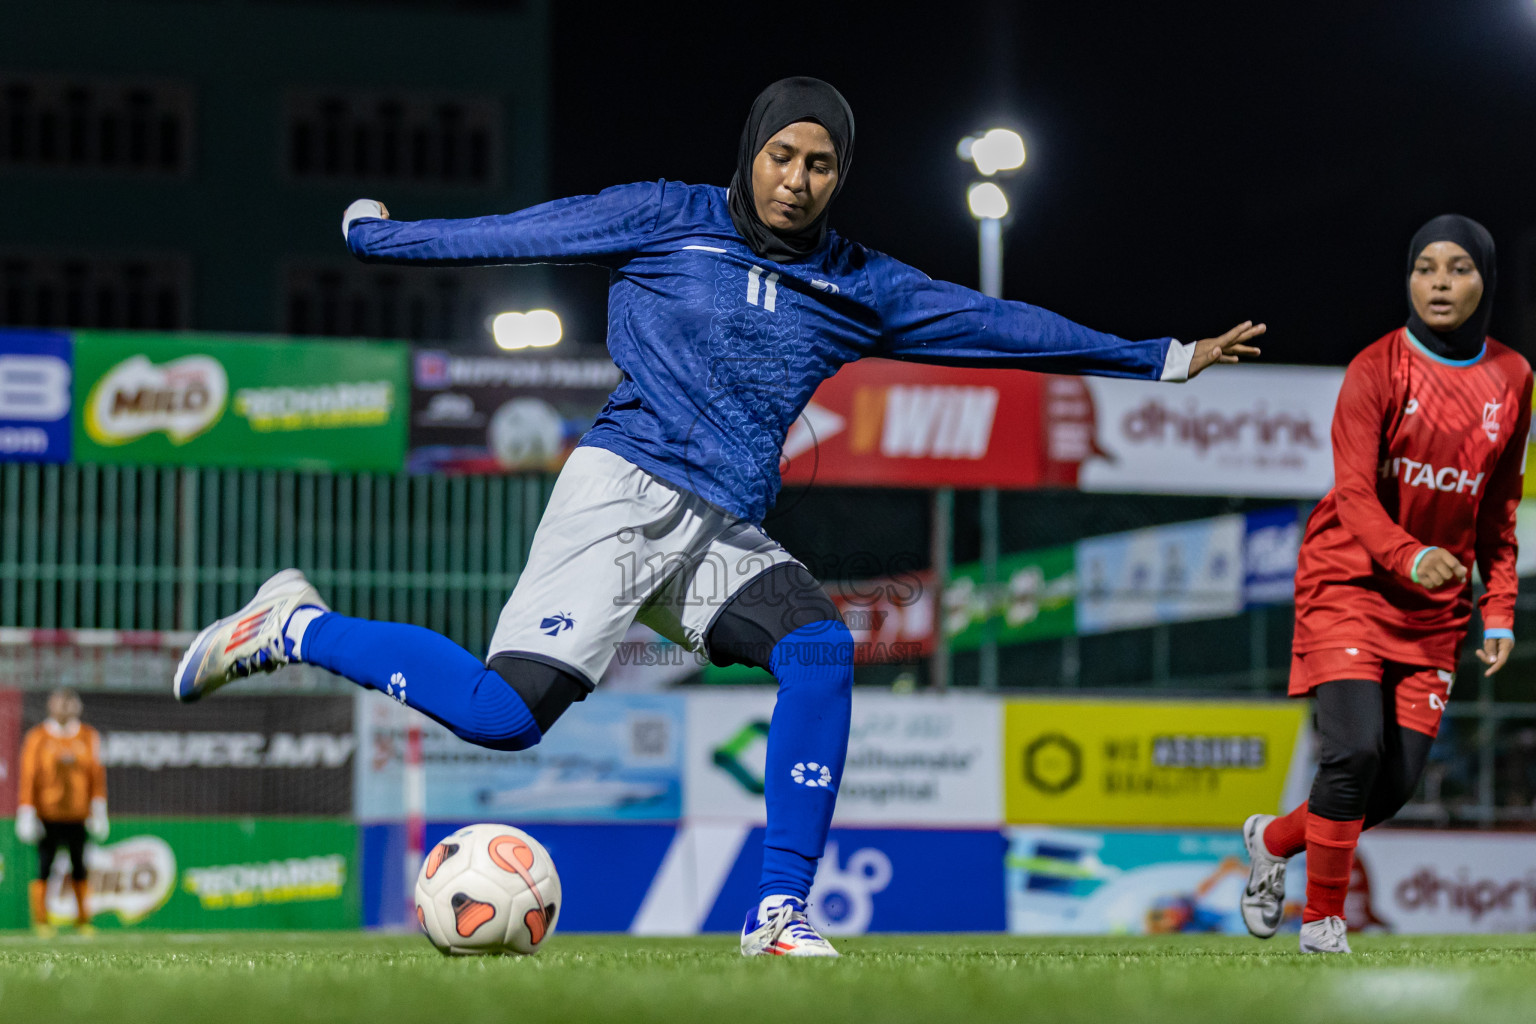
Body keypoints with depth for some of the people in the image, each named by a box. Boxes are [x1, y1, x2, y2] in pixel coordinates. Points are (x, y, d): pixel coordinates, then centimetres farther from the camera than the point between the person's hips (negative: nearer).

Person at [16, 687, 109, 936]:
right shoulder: (37, 737, 0)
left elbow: (96, 775, 9)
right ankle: (40, 920, 1)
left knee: (79, 867, 3)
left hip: (78, 814, 2)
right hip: (47, 816, -2)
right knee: (45, 866, -4)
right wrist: (26, 813, -6)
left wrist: (98, 810, 3)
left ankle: (83, 918, 12)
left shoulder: (88, 736, 8)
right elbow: (28, 776, -1)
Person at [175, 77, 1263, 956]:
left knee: (821, 647, -24)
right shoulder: (664, 219, 4)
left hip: (727, 535, 5)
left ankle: (781, 911, -18)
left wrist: (1162, 359, 18)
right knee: (506, 713, -20)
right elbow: (527, 231, 5)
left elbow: (998, 322, 17)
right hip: (627, 490, -5)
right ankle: (295, 626, 1)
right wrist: (383, 236, 2)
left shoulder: (857, 287, 14)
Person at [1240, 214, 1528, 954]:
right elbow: (1355, 493, -18)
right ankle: (1321, 920, -3)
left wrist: (1499, 612, 5)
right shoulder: (1376, 370, -9)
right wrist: (1409, 557, -36)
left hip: (1435, 604, 4)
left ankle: (1274, 839, 26)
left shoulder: (1510, 379, 4)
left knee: (1398, 782, -2)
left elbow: (1499, 508, 12)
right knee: (1355, 748, -20)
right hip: (1351, 582, -4)